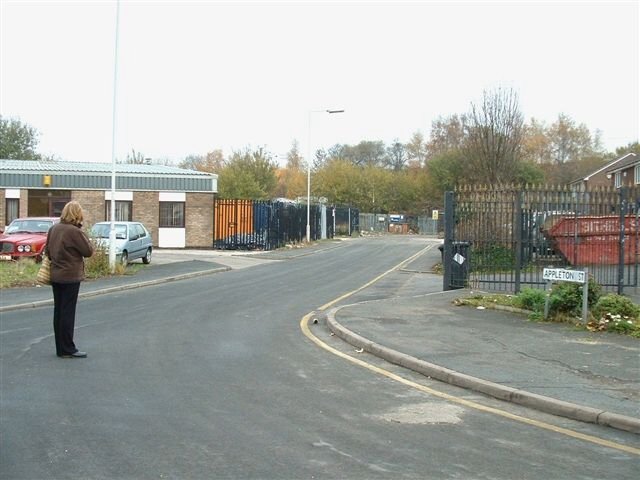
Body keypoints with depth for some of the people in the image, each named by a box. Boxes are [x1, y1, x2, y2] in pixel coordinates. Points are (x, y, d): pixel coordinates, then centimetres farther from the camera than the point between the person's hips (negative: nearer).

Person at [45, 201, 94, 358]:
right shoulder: (74, 231, -18)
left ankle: (60, 348, 18)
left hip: (55, 276, 7)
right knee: (68, 313, -2)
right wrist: (82, 234, -3)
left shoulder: (53, 229, 5)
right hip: (70, 277, -7)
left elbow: (47, 251, 13)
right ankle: (67, 350, 2)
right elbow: (89, 251, -12)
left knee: (58, 311, 12)